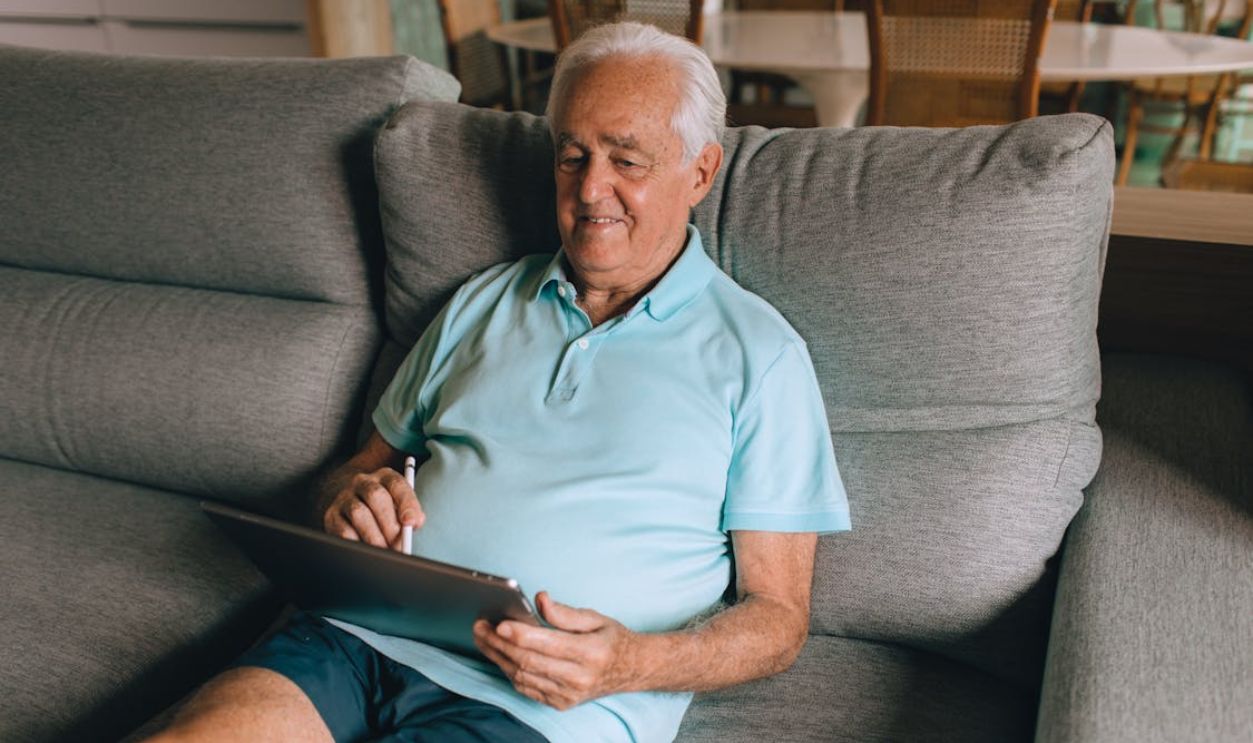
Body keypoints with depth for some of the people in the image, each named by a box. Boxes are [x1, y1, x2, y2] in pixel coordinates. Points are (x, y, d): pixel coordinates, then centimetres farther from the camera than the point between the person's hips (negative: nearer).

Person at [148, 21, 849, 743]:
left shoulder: (759, 353, 3)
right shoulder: (482, 302, 18)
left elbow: (779, 615, 2)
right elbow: (362, 468, 23)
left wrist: (634, 661, -17)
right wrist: (354, 495, -2)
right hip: (365, 637, 5)